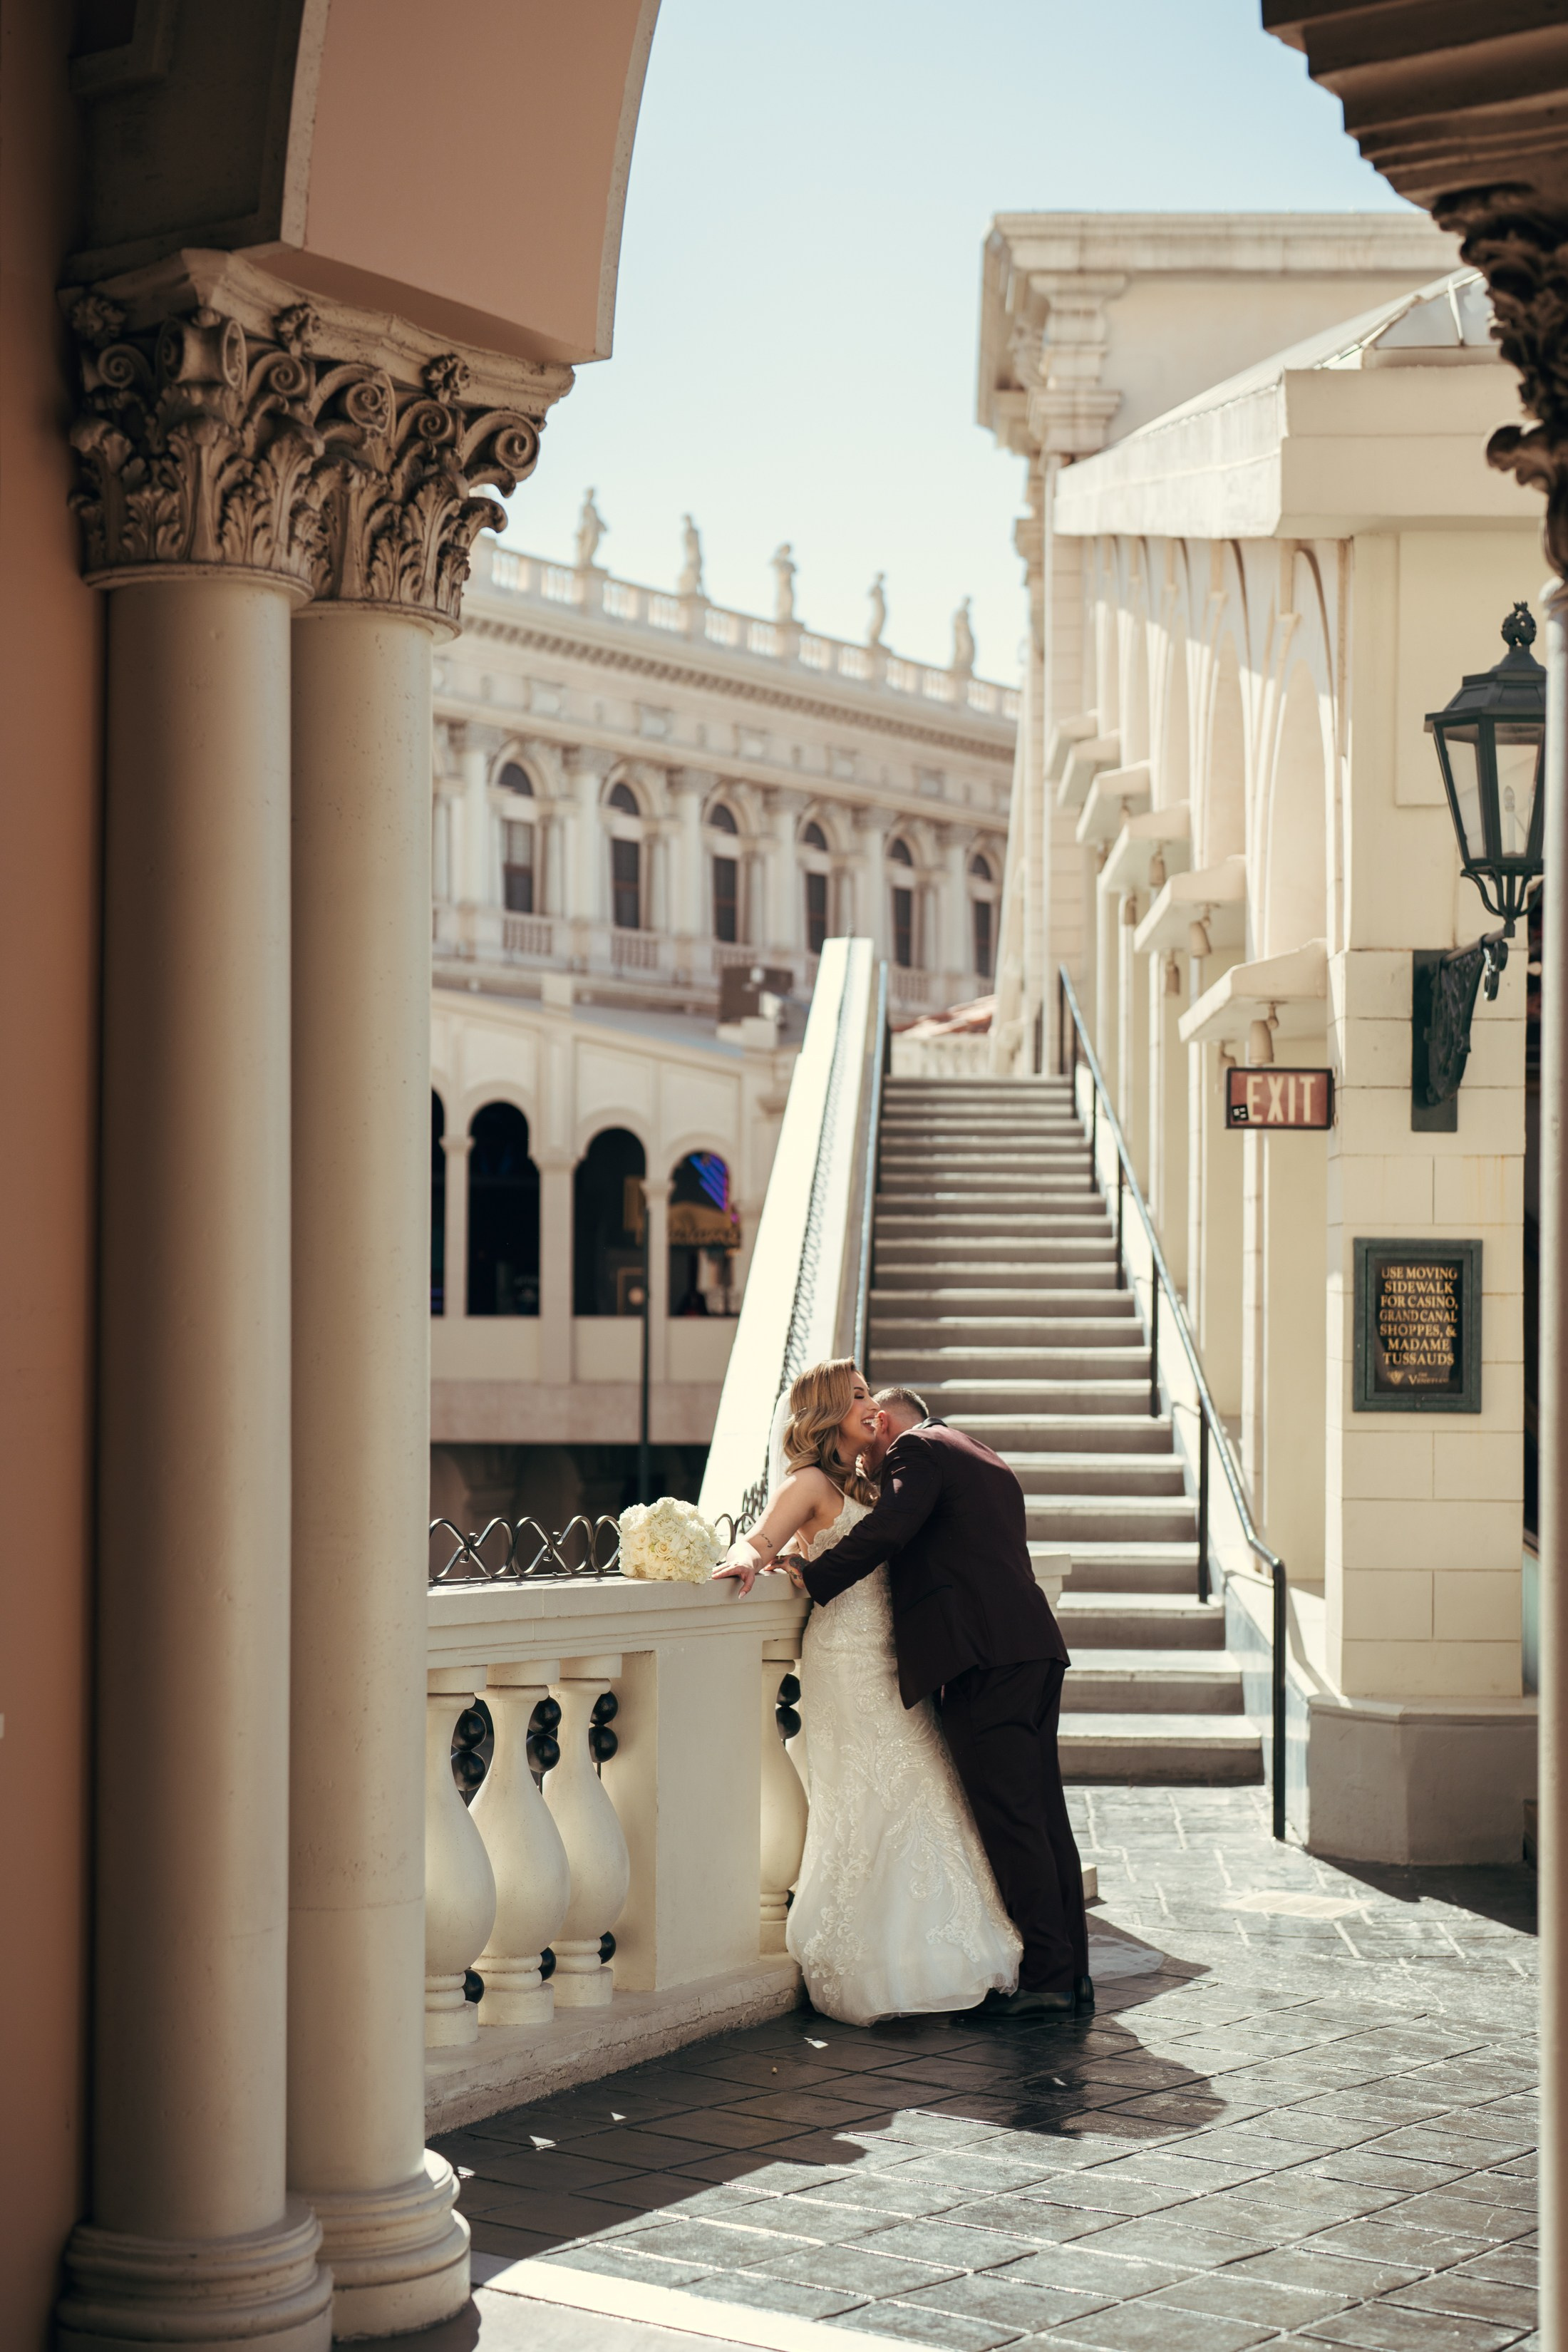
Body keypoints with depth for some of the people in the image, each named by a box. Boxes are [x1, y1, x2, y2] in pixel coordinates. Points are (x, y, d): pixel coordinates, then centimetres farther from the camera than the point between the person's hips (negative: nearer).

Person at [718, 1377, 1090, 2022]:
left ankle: (1046, 1978, -9)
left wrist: (809, 1579, -9)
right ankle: (1070, 1974, 12)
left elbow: (885, 1530, -15)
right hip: (1034, 1649, 9)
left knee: (1009, 1820, -8)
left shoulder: (917, 1449, 1)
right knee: (1041, 1814, 10)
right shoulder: (985, 1462, 28)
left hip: (984, 1655, -9)